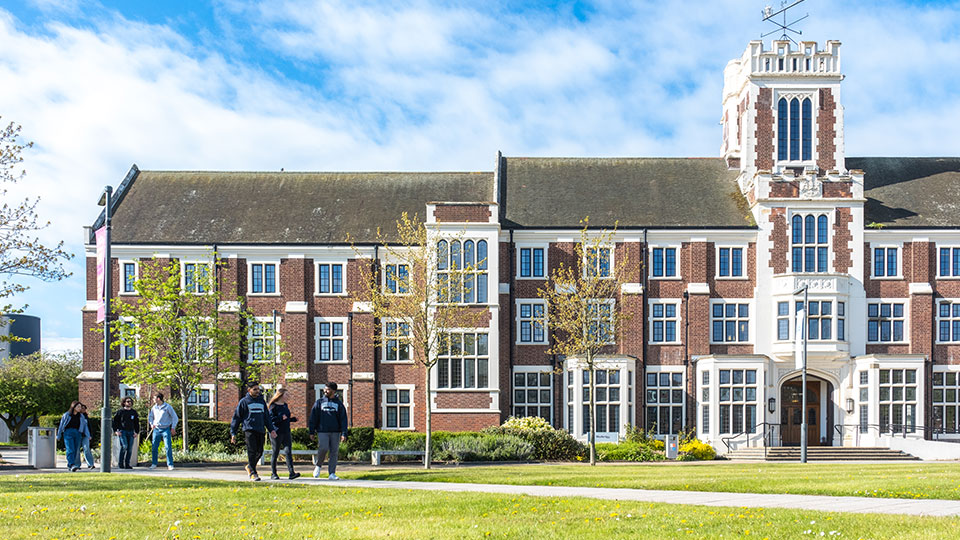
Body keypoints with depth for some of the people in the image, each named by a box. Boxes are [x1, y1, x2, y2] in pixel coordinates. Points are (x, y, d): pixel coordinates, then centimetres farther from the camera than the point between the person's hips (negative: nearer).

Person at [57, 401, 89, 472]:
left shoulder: (81, 416, 10)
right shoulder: (66, 415, 1)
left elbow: (85, 425, 9)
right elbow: (61, 425, 8)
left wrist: (88, 435, 0)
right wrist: (58, 436, 12)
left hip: (77, 434, 4)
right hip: (68, 433, -4)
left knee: (76, 450, 0)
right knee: (70, 450, -16)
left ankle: (69, 465, 14)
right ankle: (72, 466, -27)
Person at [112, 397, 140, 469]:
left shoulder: (134, 412, 14)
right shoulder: (120, 412, 3)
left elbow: (136, 423, 20)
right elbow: (115, 421, 6)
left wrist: (136, 432, 10)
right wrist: (116, 431, -4)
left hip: (131, 432, 4)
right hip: (122, 432, -4)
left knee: (130, 449, 0)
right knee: (124, 446, -18)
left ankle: (127, 464, 6)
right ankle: (120, 463, -7)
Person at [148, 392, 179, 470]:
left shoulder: (167, 407, -5)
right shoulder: (154, 407, 7)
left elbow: (175, 417, -1)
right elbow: (150, 416, 23)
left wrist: (173, 428, -5)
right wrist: (151, 424, 7)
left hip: (166, 429, -4)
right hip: (156, 429, 4)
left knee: (168, 447, -9)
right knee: (154, 447, 2)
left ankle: (170, 465, -6)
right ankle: (154, 464, 12)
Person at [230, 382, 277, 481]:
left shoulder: (262, 401, 17)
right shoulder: (244, 402, 4)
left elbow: (267, 417, 24)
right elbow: (236, 417, 6)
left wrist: (272, 429, 13)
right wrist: (233, 433, 2)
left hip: (260, 430, 5)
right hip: (249, 430, -5)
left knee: (260, 451, 3)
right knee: (252, 451, -11)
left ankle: (250, 466, 26)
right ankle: (253, 473, -7)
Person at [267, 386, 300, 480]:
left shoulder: (285, 405, 15)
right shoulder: (274, 406, -8)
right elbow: (270, 418, -17)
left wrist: (294, 418, 9)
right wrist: (281, 418, -23)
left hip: (286, 432, 6)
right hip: (277, 433, -6)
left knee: (288, 451, -6)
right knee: (275, 453, 3)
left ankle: (291, 473, -12)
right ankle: (274, 474, 13)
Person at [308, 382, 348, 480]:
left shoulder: (339, 403, 9)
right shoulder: (319, 402, 8)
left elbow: (343, 419, 6)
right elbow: (313, 417, 8)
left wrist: (344, 433, -4)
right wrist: (312, 432, 2)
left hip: (335, 432, 2)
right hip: (322, 431, -2)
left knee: (334, 452, 0)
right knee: (323, 448, -17)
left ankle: (332, 473, 5)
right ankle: (318, 466, 7)